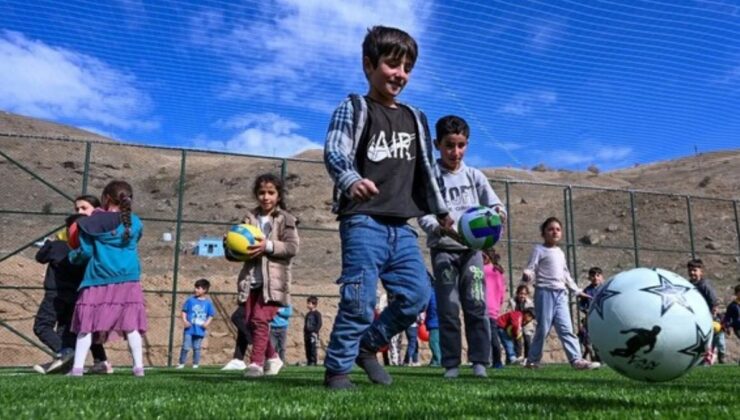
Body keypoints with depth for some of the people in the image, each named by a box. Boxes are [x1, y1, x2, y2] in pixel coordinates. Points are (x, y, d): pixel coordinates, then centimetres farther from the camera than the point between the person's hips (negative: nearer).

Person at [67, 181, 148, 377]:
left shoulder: (93, 223, -3)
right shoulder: (134, 223, 7)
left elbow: (86, 252, 0)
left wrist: (72, 256, 22)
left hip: (99, 280, -2)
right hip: (128, 280, 2)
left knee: (87, 324, 3)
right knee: (130, 324, 5)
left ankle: (77, 367, 0)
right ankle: (138, 366, 3)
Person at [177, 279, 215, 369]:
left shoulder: (208, 302, 1)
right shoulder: (190, 300, 0)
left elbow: (211, 315, 6)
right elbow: (184, 311, 3)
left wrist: (207, 323, -9)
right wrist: (184, 321, -9)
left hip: (200, 330, 1)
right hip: (189, 329, -1)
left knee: (197, 348, 9)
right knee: (186, 347, -2)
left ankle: (196, 364, 21)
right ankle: (181, 363, 11)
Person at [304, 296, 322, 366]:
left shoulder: (317, 313, -7)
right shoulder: (308, 314, 17)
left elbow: (319, 323, -13)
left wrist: (315, 332, -18)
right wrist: (305, 332, 16)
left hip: (313, 334, -8)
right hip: (307, 334, 8)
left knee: (313, 349, -9)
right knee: (307, 349, 8)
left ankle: (314, 362, -5)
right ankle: (309, 362, 14)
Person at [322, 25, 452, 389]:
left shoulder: (415, 119, 20)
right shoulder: (353, 109, 2)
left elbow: (427, 168, 26)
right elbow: (334, 152, -15)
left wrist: (442, 211, 28)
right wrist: (351, 180, -36)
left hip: (402, 227, 6)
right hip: (363, 222, -6)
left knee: (417, 294, 3)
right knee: (359, 299, -10)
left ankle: (367, 345, 21)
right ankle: (337, 368, 5)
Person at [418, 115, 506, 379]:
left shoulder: (474, 176, 11)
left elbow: (494, 204, 7)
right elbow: (424, 217, -6)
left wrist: (497, 212, -18)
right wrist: (441, 228, -27)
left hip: (471, 247, 2)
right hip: (443, 248, -2)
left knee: (476, 305, -5)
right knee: (448, 308, -2)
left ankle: (479, 361, 3)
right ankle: (451, 364, 5)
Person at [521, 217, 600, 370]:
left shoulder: (560, 253, 19)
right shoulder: (539, 250, -1)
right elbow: (531, 268, -9)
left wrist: (577, 290, 28)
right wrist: (526, 275, -32)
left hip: (561, 293, 6)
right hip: (545, 292, -6)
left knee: (566, 328, -1)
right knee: (543, 328, -3)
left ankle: (576, 359, -5)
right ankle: (532, 360, 9)